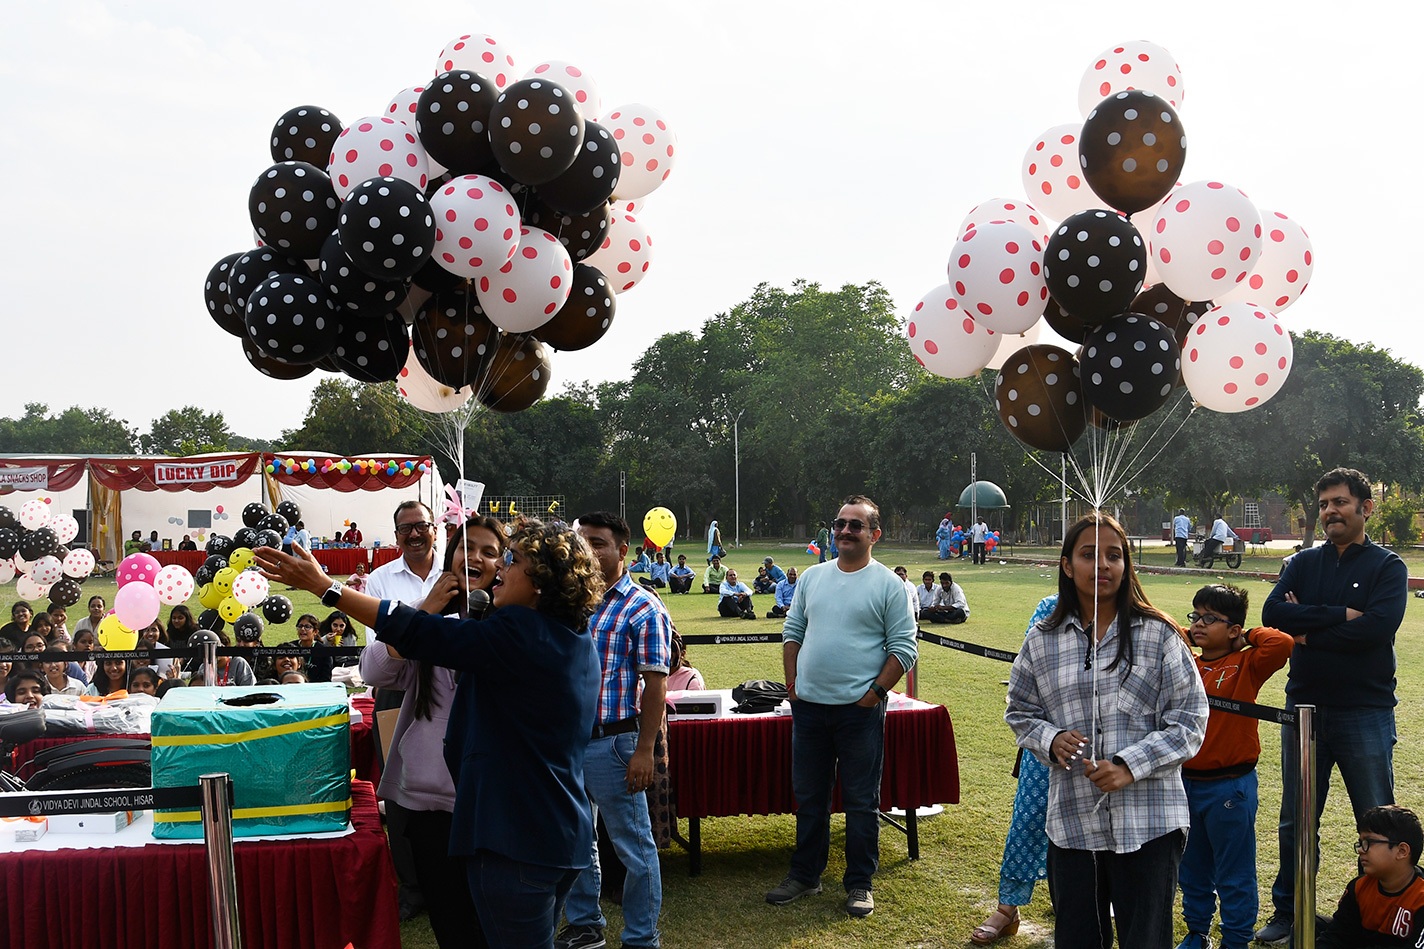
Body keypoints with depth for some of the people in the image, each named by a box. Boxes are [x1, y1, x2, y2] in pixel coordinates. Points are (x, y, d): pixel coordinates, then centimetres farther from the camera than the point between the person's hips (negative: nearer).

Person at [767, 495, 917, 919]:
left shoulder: (888, 584, -4)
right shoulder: (813, 577, 10)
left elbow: (904, 647, -5)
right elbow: (792, 631, 16)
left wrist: (876, 692, -11)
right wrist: (792, 684, 7)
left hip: (860, 710, -4)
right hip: (809, 707, 4)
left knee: (861, 802, 4)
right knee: (808, 797, 14)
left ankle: (859, 883, 16)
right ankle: (804, 875, 26)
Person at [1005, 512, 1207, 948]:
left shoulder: (1158, 635, -2)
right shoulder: (1042, 642, 6)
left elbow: (1190, 720, -3)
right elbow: (1021, 713, 16)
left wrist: (1130, 765, -14)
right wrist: (1051, 740, -6)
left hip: (1148, 824, -2)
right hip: (1072, 822, 3)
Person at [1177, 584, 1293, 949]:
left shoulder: (1246, 666, -8)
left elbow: (1282, 644, -25)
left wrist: (1248, 637, -10)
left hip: (1229, 787, -5)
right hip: (1186, 782, 6)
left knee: (1234, 874, 5)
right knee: (1192, 868, 19)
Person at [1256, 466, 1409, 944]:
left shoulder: (1387, 567, -2)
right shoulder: (1304, 563, 8)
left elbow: (1379, 626, -19)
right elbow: (1273, 613, -9)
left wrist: (1309, 632, -13)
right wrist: (1340, 615, -16)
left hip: (1366, 712, -4)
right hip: (1304, 707, 4)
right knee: (1295, 823, 12)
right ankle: (1288, 913, 24)